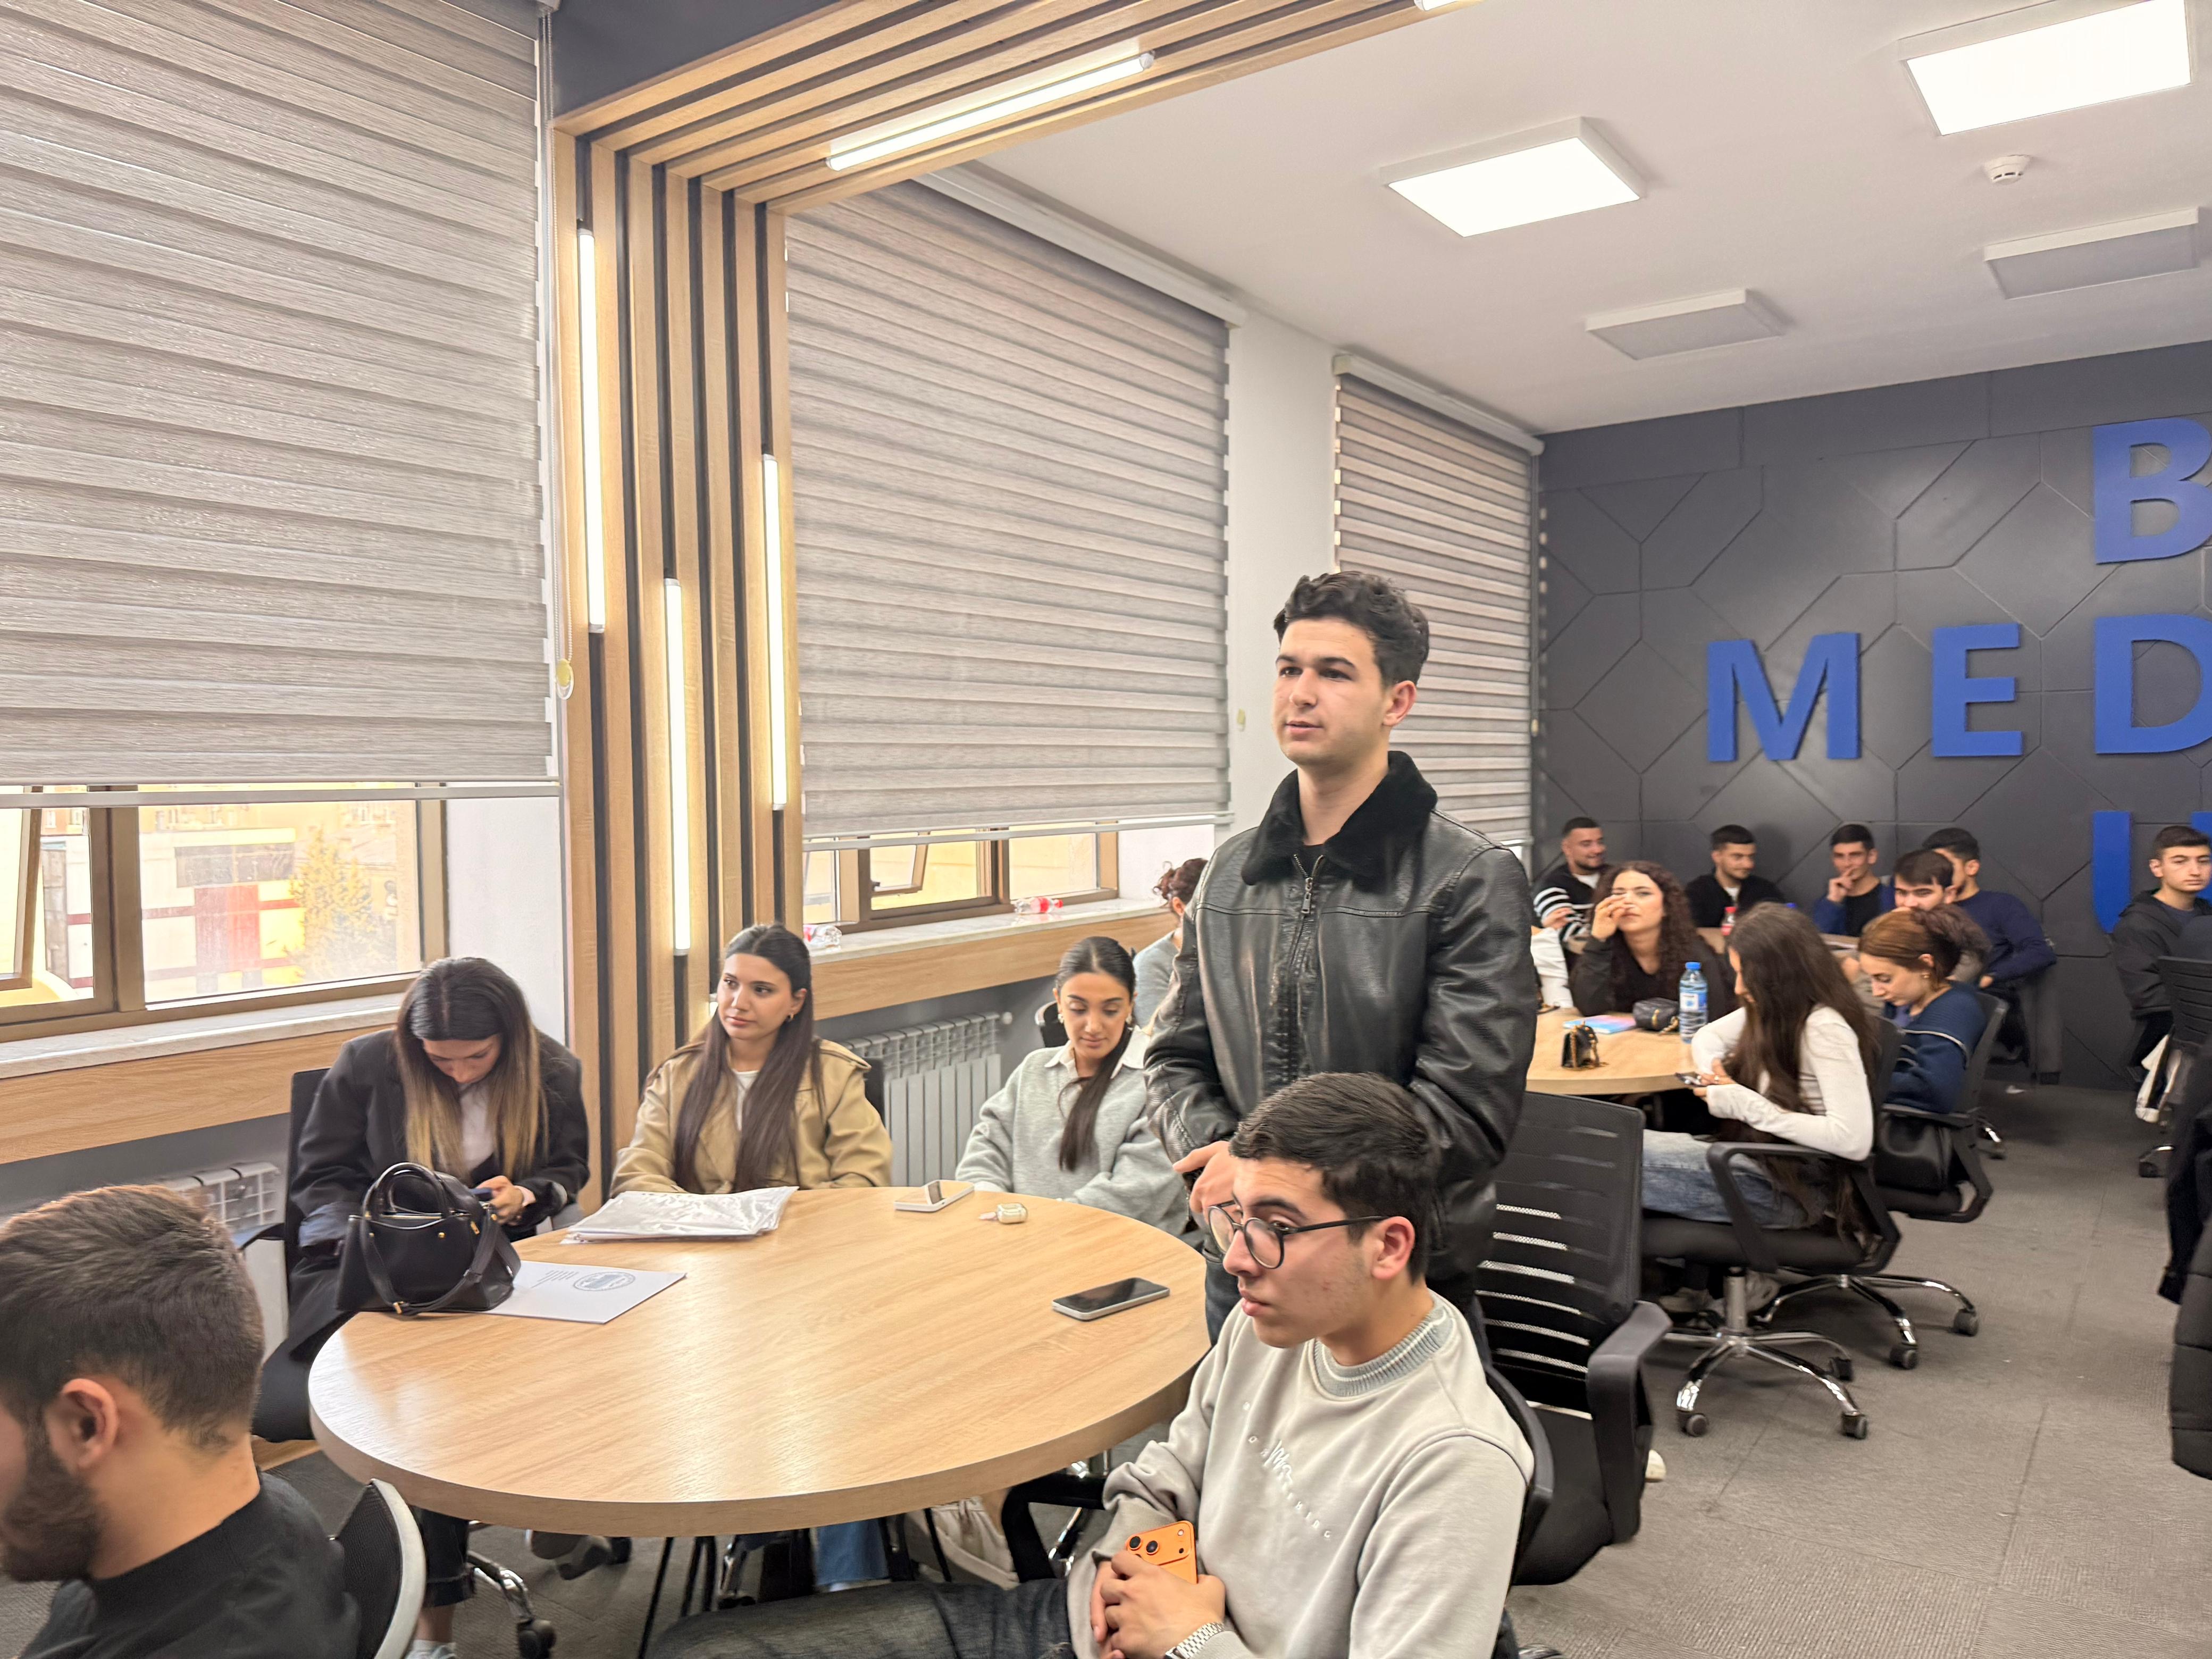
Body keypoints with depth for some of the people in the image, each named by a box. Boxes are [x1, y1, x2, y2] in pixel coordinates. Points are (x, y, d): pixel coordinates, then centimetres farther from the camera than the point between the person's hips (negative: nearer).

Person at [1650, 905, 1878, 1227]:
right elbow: (1706, 1038, 24)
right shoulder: (1770, 1008, 7)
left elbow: (1854, 1139, -27)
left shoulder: (1825, 1029, -19)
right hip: (1759, 1157, 8)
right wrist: (1715, 1072, -1)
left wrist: (1745, 1105, -21)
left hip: (1796, 1185, -8)